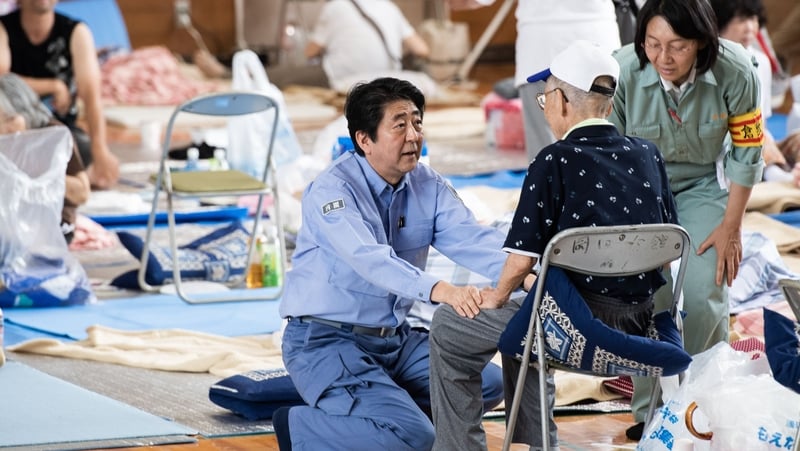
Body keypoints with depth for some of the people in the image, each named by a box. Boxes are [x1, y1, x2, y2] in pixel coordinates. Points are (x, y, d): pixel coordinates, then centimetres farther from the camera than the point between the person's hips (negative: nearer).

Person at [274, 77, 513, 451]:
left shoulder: (429, 186, 3)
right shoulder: (332, 190, -19)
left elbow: (472, 239, -12)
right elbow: (369, 259, -35)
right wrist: (438, 290, -51)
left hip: (395, 337, 8)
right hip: (327, 343, -8)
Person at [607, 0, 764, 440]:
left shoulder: (735, 71, -26)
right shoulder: (623, 70, -28)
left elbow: (746, 148, -9)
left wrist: (731, 227, -6)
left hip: (703, 186, 0)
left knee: (703, 297, -13)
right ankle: (650, 412, 4)